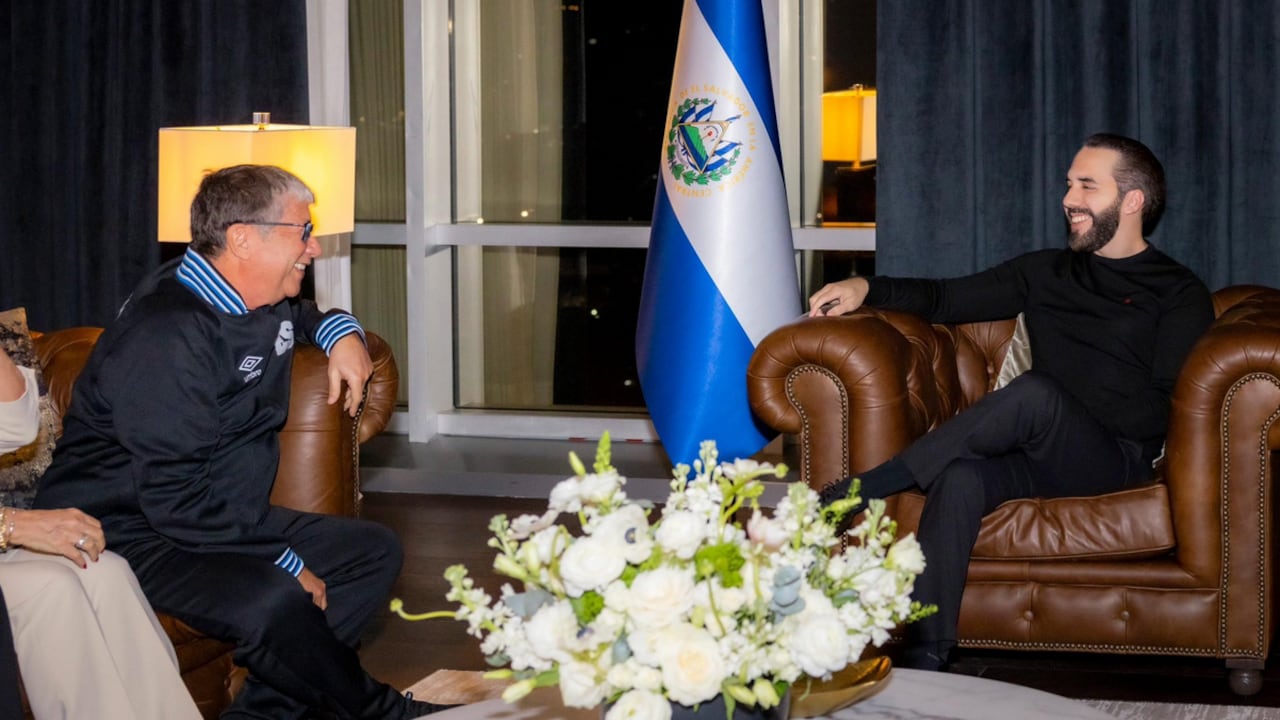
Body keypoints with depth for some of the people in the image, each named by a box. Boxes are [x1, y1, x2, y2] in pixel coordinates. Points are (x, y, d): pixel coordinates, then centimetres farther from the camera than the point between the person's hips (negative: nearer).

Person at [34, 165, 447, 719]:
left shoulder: (262, 305, 7)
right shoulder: (166, 334, -23)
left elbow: (299, 315, 36)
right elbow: (179, 498, -28)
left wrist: (340, 331, 12)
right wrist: (284, 562, -23)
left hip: (232, 518, 11)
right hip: (130, 536, -11)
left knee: (375, 551, 8)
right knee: (273, 601, -35)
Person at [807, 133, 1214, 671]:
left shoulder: (1179, 294, 10)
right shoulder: (1047, 272, 25)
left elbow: (1167, 407, -2)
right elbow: (945, 298, 23)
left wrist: (1064, 421, -13)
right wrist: (868, 289, 5)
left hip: (1116, 458, -4)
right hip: (1038, 456, 4)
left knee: (1034, 392, -35)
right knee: (960, 477, -32)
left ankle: (848, 496, -31)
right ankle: (923, 659, -42)